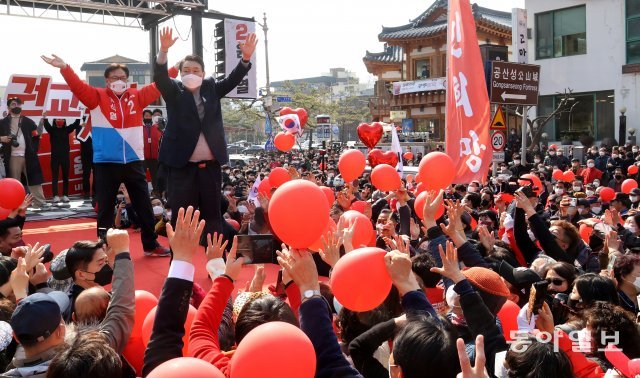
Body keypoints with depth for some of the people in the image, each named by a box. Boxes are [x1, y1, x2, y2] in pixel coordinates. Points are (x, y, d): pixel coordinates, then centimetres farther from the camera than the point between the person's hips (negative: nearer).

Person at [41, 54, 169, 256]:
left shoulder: (137, 96, 7)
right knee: (105, 209, 6)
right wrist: (64, 68, -27)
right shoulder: (97, 96, 1)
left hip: (134, 161, 2)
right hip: (106, 162, -2)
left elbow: (158, 86, 10)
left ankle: (151, 245, 25)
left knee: (144, 206, 11)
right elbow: (78, 86, -11)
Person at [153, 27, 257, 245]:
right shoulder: (174, 91, 4)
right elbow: (160, 77, -13)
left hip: (210, 164, 3)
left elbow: (232, 80, -2)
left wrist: (246, 57, -19)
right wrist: (164, 50, -31)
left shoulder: (211, 88, 10)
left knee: (212, 215, 10)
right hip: (182, 164, -2)